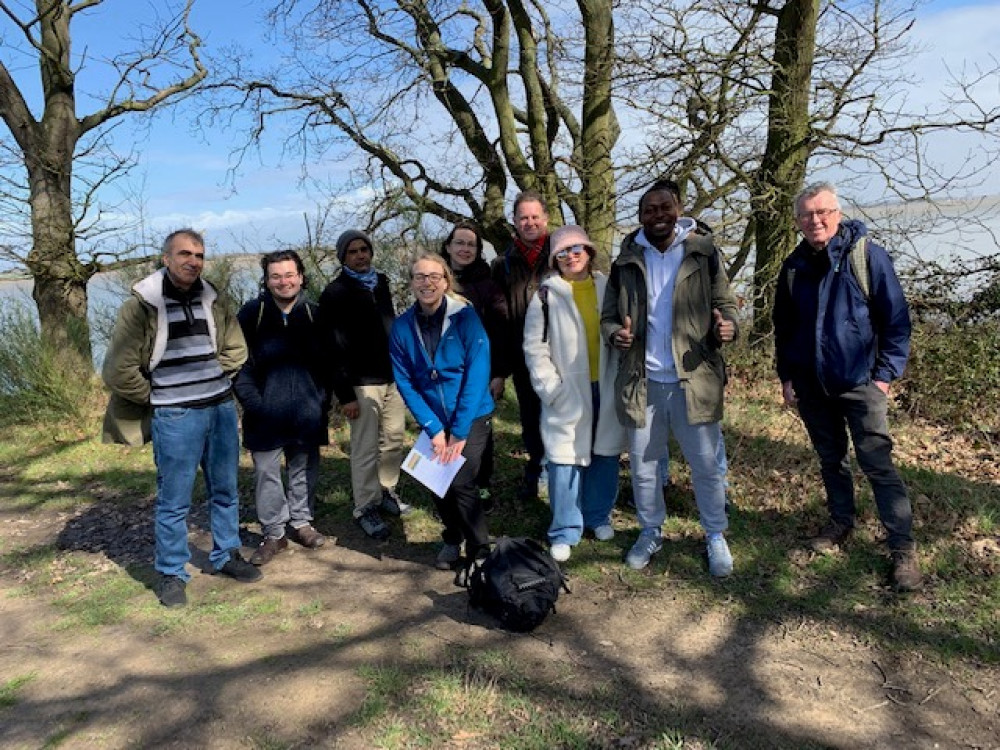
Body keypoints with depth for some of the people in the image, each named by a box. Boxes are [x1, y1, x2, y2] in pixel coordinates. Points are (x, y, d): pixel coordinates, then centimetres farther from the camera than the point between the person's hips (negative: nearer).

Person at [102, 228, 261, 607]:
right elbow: (119, 370, -9)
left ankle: (226, 556, 32)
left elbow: (236, 349, 18)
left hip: (222, 408, 5)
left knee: (225, 491, 15)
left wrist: (211, 379, 8)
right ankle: (171, 574, 18)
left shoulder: (212, 301, 6)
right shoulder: (141, 306, -9)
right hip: (174, 416, -5)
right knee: (173, 501, 2)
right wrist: (157, 396, -1)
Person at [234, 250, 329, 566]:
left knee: (304, 470, 14)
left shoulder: (314, 314, 3)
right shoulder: (251, 314, -4)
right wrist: (251, 401, -13)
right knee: (266, 473, 4)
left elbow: (327, 361, 7)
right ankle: (273, 534, 18)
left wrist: (323, 397, -2)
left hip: (307, 411, 2)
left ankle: (301, 522, 31)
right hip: (266, 413, -2)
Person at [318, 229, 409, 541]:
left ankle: (387, 492, 30)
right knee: (366, 447, 0)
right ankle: (365, 508, 12)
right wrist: (344, 393, -15)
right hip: (364, 382, -6)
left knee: (394, 440, 12)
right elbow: (336, 347, -11)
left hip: (393, 375, 6)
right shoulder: (336, 293, -7)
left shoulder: (380, 282, 14)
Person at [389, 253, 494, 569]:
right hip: (433, 421, 4)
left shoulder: (465, 317, -13)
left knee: (460, 482, -14)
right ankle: (452, 540, 35)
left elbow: (478, 374, -15)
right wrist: (433, 429, -11)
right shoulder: (402, 327, -4)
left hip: (472, 417, -3)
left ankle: (480, 549, 9)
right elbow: (405, 383, -3)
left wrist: (459, 431, -17)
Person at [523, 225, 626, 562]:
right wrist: (550, 388, -10)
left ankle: (599, 516, 30)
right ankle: (565, 533, 8)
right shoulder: (547, 295, -1)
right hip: (568, 392, -3)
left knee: (605, 455, 11)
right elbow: (535, 347, -3)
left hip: (606, 389, 3)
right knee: (566, 460, -4)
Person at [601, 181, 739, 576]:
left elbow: (725, 303, 1)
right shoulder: (626, 261, 5)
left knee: (706, 465, 7)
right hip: (641, 382, 2)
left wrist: (727, 326, -22)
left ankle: (716, 537, 27)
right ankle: (650, 532, 33)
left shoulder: (703, 253, 0)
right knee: (642, 465, 13)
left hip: (694, 379, -2)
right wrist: (616, 333, -16)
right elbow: (608, 316, 7)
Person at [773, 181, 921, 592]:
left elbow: (895, 316, -6)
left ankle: (903, 549, 5)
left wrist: (886, 373, -10)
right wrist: (786, 377, 9)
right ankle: (841, 522, 34)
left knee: (877, 462, -5)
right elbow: (783, 326, 13)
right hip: (811, 385, 4)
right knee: (830, 458, 16)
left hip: (860, 381, -4)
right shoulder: (794, 266, 5)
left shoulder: (867, 254, -8)